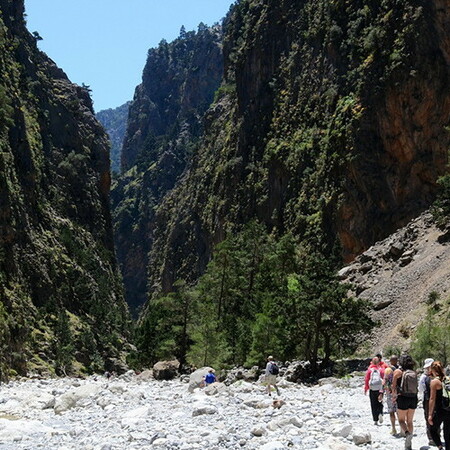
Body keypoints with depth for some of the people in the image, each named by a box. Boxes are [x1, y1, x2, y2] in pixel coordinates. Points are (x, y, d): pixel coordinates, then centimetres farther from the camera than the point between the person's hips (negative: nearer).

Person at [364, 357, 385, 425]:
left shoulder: (370, 369, -2)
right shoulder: (381, 369, -2)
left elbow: (366, 379, 0)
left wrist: (366, 389, 11)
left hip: (372, 390, 0)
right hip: (380, 389, 0)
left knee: (373, 405, 8)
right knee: (380, 403, 14)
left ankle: (375, 420, 5)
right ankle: (380, 414, -13)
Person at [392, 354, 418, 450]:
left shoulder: (398, 371, -7)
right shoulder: (414, 372, 4)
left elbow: (394, 386, -4)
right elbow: (415, 386, 8)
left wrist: (394, 396, 14)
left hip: (403, 398, -4)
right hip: (414, 398, 4)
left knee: (401, 420, 10)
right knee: (410, 421, 16)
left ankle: (407, 434, -19)